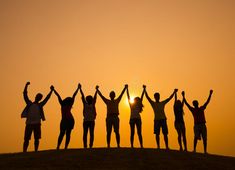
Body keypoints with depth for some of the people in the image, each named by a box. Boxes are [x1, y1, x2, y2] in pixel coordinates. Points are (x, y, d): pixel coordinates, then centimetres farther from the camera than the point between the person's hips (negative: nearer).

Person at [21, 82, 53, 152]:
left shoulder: (40, 105, 14)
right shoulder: (29, 103, 12)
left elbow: (47, 98, 9)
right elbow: (25, 95, 5)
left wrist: (51, 90, 2)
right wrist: (26, 85, -2)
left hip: (37, 124, 1)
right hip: (29, 123, -1)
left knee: (36, 139, 0)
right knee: (26, 139, -1)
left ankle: (36, 151, 3)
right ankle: (24, 151, 1)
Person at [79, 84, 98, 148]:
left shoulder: (93, 104, 8)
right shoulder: (85, 104, 8)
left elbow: (95, 97, 2)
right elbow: (83, 96, 5)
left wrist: (96, 90, -4)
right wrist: (80, 89, 2)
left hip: (92, 121, 0)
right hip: (86, 120, 0)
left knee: (91, 134, -1)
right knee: (85, 134, -1)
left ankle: (91, 146, -1)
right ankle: (85, 146, -1)